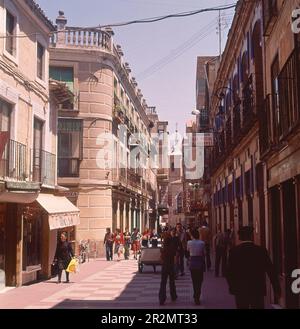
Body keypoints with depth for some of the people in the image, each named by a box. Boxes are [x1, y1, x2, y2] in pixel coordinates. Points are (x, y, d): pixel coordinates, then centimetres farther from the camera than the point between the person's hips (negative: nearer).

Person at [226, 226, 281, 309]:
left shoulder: (234, 251, -6)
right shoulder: (261, 250, -6)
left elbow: (229, 272, -4)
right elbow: (271, 271, -5)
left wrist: (232, 287, 12)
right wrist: (276, 289, 4)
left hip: (240, 290, 0)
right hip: (258, 290, 0)